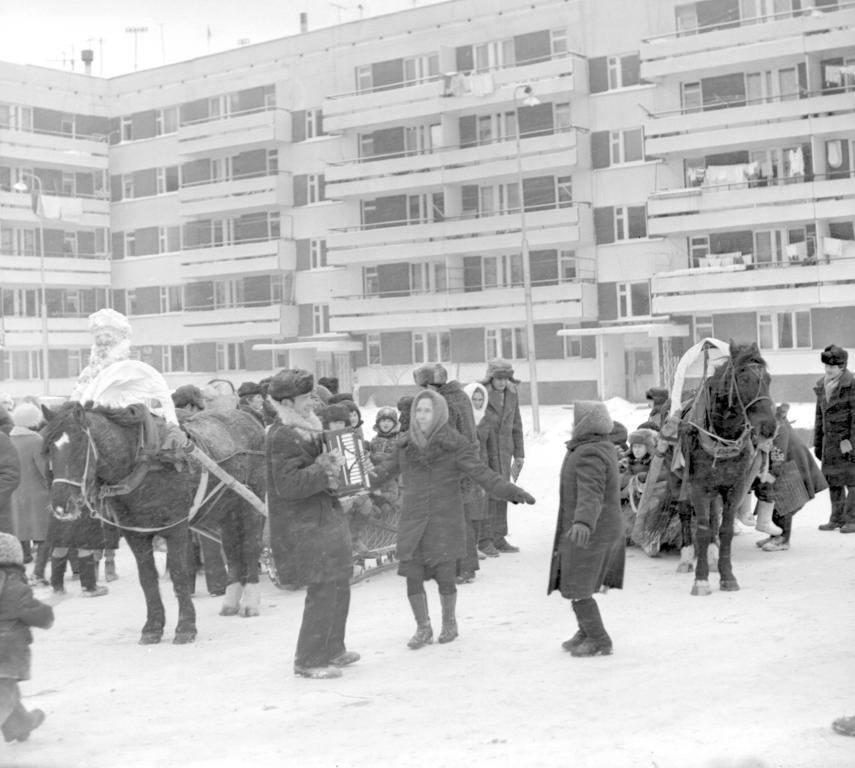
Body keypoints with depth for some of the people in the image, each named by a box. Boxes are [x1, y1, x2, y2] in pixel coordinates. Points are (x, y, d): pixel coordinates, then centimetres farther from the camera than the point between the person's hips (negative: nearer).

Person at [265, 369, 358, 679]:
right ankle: (309, 661, 1)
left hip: (322, 517, 11)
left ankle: (332, 650, 32)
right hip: (304, 525, -11)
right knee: (324, 590, -9)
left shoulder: (303, 429, 15)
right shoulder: (283, 438, -18)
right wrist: (323, 471, -25)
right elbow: (288, 484, -27)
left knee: (339, 586, 18)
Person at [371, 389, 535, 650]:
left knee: (444, 577, 1)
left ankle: (449, 622, 28)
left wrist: (512, 492, -22)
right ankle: (423, 628, 21)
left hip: (445, 523, -3)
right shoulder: (405, 445, 6)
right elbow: (384, 471, 17)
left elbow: (482, 474, -10)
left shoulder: (455, 445, -6)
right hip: (413, 521, 3)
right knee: (412, 577, 0)